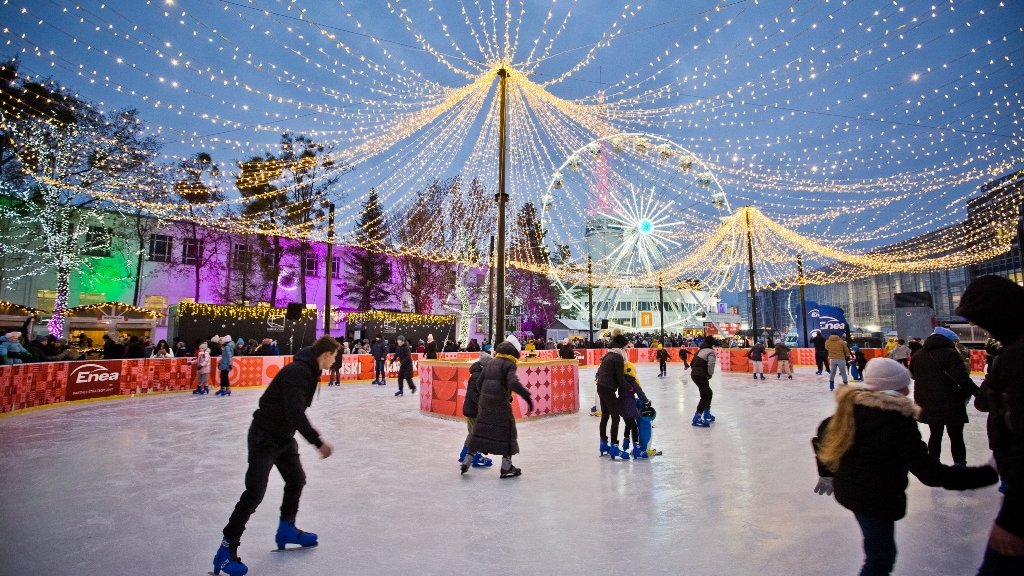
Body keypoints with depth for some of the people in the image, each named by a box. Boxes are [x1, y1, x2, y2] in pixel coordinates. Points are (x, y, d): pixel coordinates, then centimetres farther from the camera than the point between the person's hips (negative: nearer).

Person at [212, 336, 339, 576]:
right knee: (255, 493, -6)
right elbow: (295, 412, -34)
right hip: (265, 436, -10)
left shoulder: (309, 371, 4)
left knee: (296, 480, 18)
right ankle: (227, 549, 8)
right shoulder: (296, 371, -27)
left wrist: (307, 428, 28)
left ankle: (286, 529, 36)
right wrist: (318, 442, -31)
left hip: (284, 435, 10)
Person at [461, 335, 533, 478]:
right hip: (501, 403, -6)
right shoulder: (509, 364, -9)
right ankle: (506, 467, 11)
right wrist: (527, 397, -32)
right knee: (508, 433, 7)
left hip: (485, 403, 6)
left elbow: (480, 382, 14)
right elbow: (514, 383, -26)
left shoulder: (490, 363, 11)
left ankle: (466, 461, 19)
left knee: (479, 431, 15)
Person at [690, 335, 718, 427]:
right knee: (705, 396, -6)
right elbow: (711, 365, -21)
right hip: (701, 376, -9)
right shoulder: (711, 352, -7)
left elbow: (692, 363, 19)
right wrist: (710, 374, -6)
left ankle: (707, 414, 35)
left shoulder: (700, 351, 18)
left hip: (694, 374, 9)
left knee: (708, 393, 23)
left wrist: (696, 370, 16)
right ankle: (696, 419, -9)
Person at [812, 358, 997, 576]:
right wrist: (988, 474, -17)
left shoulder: (852, 405, -1)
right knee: (881, 556, 8)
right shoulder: (900, 420, -22)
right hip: (877, 498, -7)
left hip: (847, 489, 7)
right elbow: (929, 472, -22)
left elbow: (824, 432, 7)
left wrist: (826, 472, 19)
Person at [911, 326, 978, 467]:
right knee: (956, 436, 7)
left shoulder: (917, 354, 6)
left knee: (935, 434, 18)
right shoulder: (949, 353, -14)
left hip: (927, 403, 5)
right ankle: (959, 465, 11)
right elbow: (963, 379, -21)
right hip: (949, 403, -5)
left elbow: (912, 375, 18)